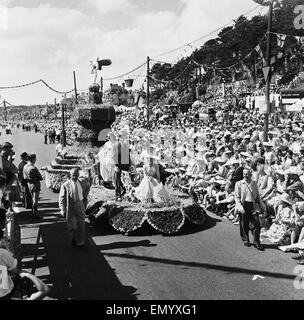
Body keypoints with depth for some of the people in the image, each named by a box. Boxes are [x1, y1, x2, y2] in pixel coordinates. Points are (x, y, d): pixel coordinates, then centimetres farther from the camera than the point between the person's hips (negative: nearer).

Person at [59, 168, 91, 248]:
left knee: (81, 224, 6)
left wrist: (85, 196, 11)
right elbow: (61, 198, -11)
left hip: (80, 205, 3)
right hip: (70, 206, -3)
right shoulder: (65, 185, -14)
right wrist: (62, 210, -15)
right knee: (72, 225, 6)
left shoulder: (82, 182, -3)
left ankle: (80, 243, 19)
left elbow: (88, 186, 21)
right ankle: (73, 239, 33)